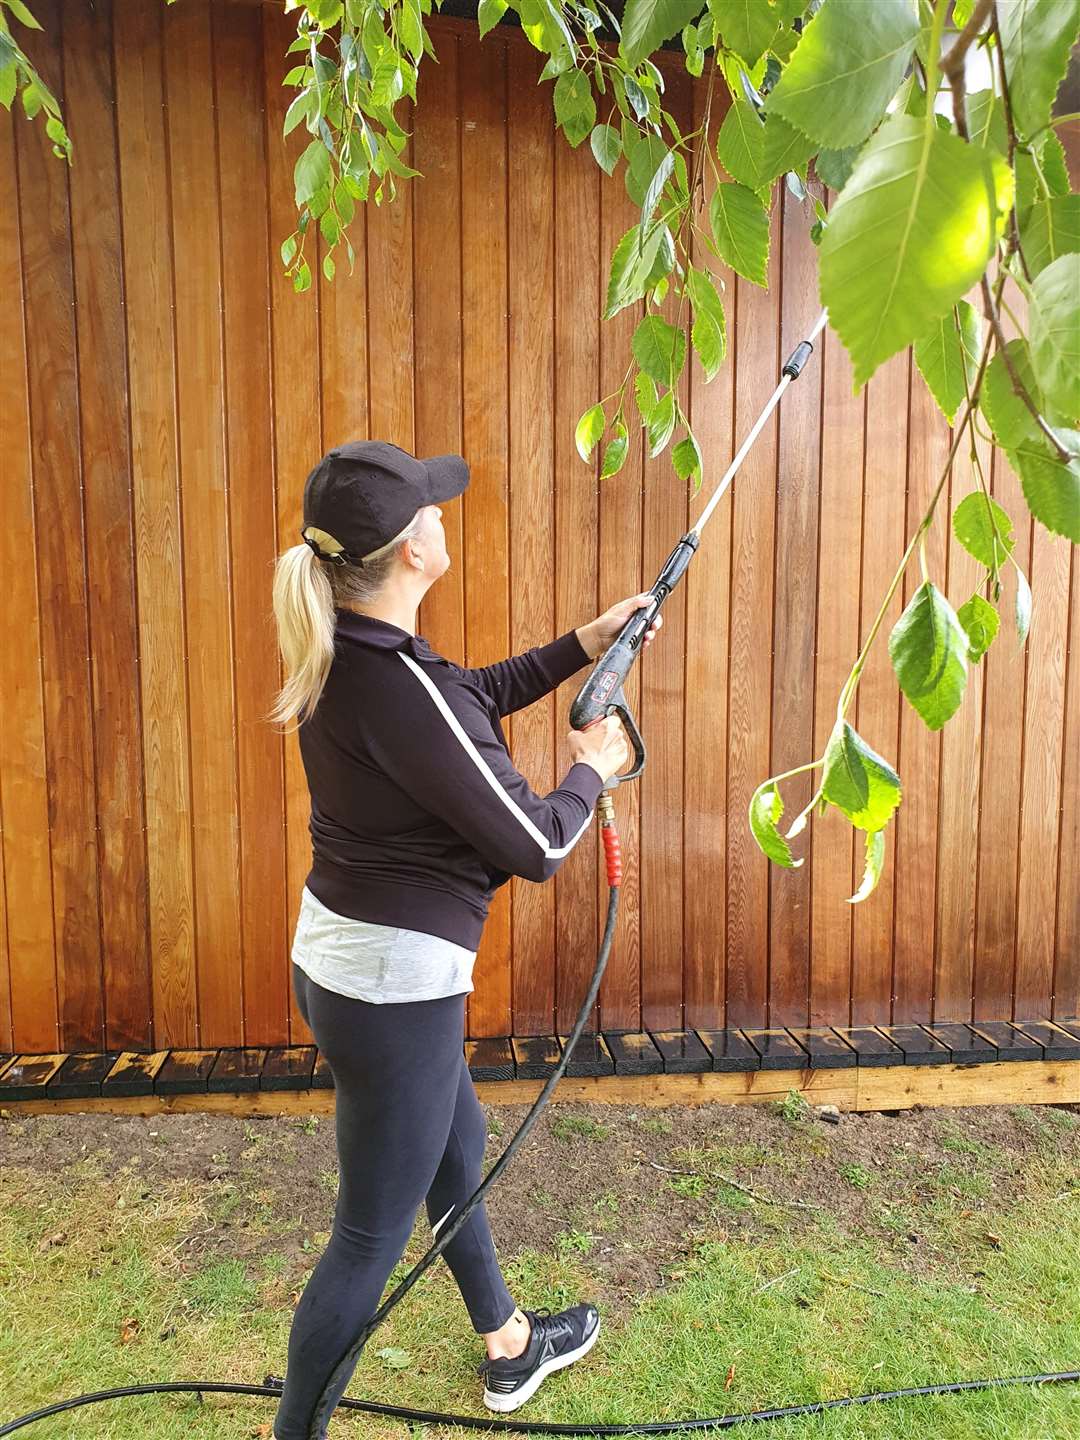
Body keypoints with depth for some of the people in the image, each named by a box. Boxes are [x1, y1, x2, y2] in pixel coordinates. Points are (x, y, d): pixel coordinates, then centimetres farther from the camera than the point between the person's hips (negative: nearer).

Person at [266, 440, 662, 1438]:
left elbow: (474, 697, 16)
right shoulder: (403, 687, -28)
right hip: (394, 981, -10)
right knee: (373, 1234, 10)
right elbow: (536, 846, -21)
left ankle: (509, 1348, 53)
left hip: (341, 958, 10)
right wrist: (593, 770, -2)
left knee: (459, 1143, 28)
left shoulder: (347, 652, -1)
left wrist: (583, 645, 14)